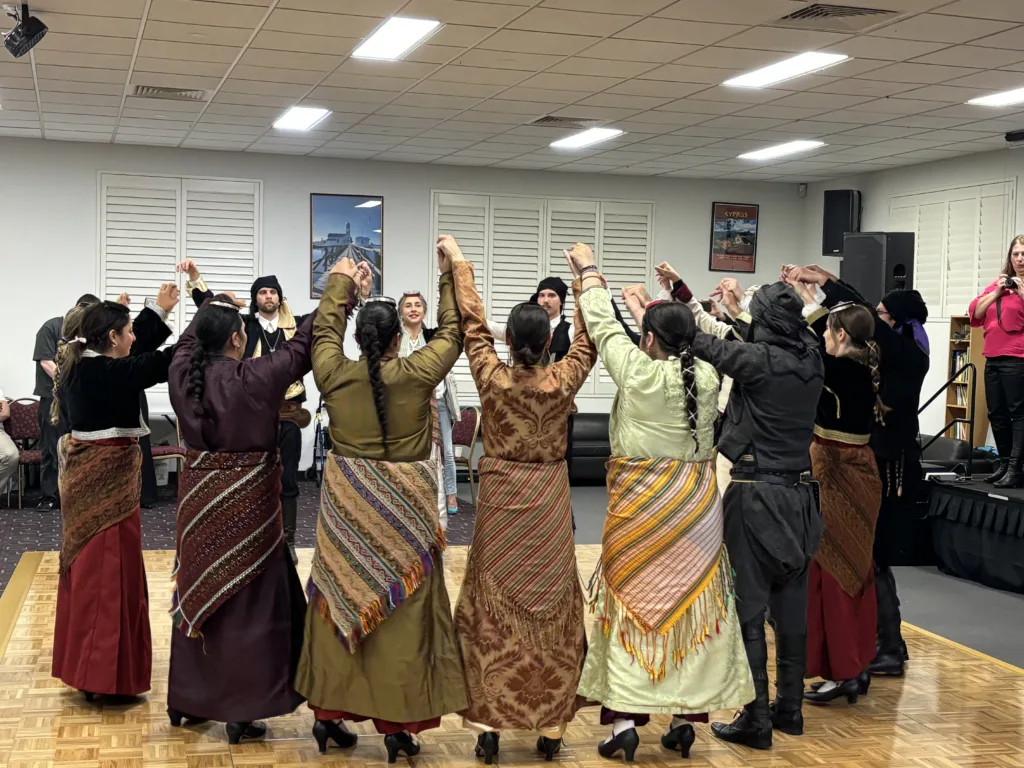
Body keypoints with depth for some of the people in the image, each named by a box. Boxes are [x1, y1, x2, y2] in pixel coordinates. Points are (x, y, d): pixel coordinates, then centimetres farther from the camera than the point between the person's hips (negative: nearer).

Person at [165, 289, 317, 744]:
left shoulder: (183, 370, -5)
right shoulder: (254, 377, -18)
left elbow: (193, 337, 17)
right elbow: (303, 345, -11)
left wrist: (212, 305, 30)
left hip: (200, 500, 6)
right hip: (245, 504, -5)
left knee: (198, 595, 17)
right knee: (246, 601, 3)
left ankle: (187, 700, 28)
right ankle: (241, 712, 8)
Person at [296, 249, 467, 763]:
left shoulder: (334, 372, -4)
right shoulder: (417, 373, -10)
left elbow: (325, 330, 15)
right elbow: (452, 332, 5)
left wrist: (340, 282, 28)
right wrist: (449, 274, 15)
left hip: (346, 500, 3)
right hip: (403, 504, -3)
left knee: (341, 597, 13)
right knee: (400, 609, 3)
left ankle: (330, 709, 22)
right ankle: (396, 722, 9)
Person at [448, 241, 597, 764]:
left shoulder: (491, 377, -10)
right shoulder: (563, 381, -10)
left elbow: (472, 323, 1)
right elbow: (587, 339, 4)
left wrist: (459, 262, 11)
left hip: (500, 500, 0)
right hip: (549, 503, 0)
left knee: (492, 611, 7)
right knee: (551, 610, 8)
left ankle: (489, 725, 9)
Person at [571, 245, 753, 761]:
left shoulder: (638, 370, -11)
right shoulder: (707, 376, -1)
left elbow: (602, 325, 3)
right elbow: (679, 349, 20)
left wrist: (590, 272, 18)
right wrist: (646, 308, 33)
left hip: (640, 502, -4)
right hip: (695, 502, 4)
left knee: (632, 602, 3)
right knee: (692, 604, 9)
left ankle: (624, 721, 2)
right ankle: (685, 720, 15)